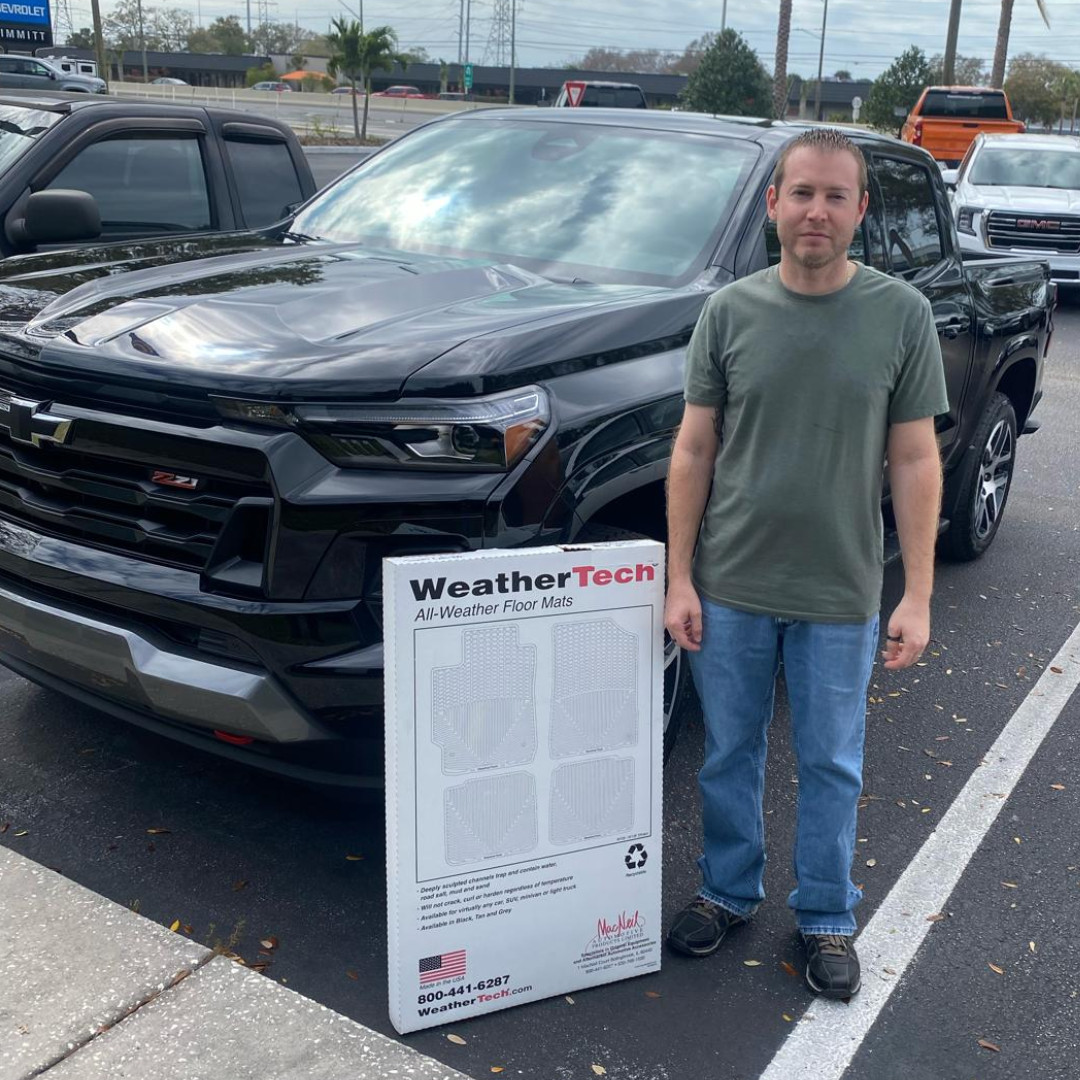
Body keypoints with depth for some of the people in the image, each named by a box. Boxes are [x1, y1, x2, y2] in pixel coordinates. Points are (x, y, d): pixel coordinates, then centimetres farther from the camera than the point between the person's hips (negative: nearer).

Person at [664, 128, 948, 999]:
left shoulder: (901, 314, -3)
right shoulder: (730, 312, -1)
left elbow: (915, 461, -2)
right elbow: (694, 451, 0)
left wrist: (917, 595, -6)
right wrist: (679, 578, -4)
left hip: (841, 594, -1)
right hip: (731, 587, 1)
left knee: (832, 765, 13)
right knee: (730, 754, 15)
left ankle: (828, 918, 33)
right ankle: (729, 892, 36)